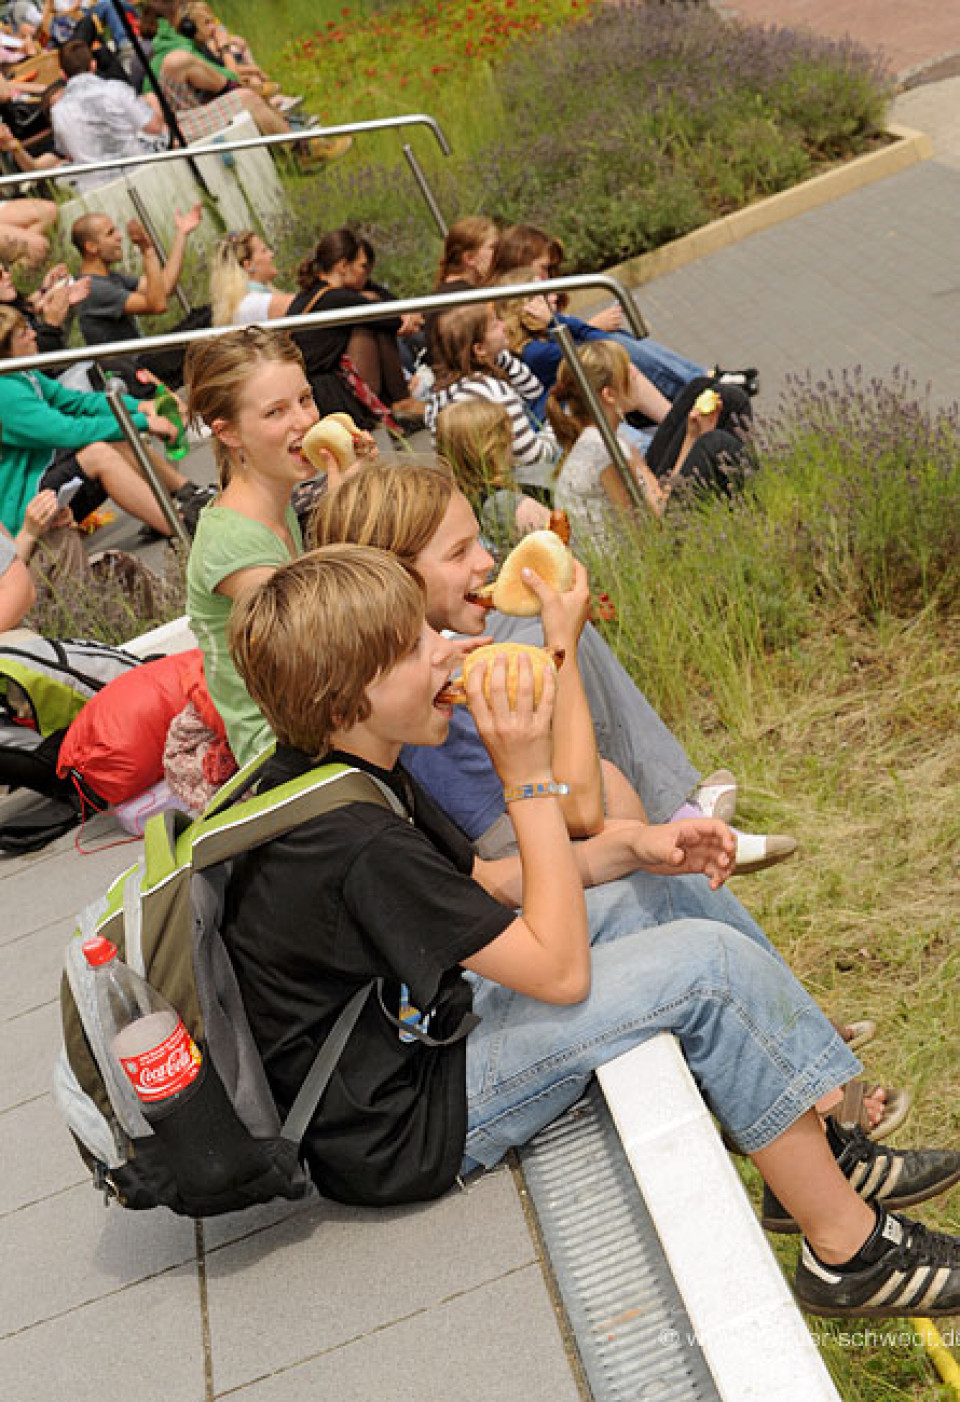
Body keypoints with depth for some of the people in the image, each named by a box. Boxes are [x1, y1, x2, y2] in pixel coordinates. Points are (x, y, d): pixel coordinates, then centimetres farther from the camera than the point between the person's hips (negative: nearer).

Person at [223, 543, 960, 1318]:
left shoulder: (338, 773, 0)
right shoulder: (356, 846, -31)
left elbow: (481, 883, 10)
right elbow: (558, 970, -25)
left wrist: (635, 847, -2)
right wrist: (530, 777, -23)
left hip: (407, 1034, 10)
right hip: (400, 1133, -10)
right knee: (707, 966, -16)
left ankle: (813, 1154, 16)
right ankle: (850, 1250, 2)